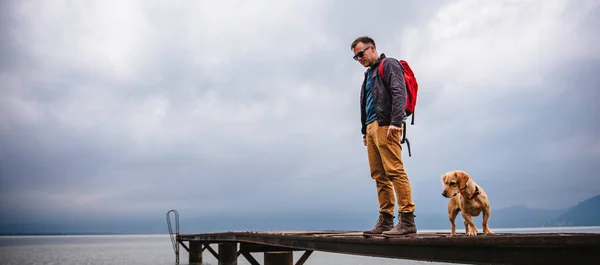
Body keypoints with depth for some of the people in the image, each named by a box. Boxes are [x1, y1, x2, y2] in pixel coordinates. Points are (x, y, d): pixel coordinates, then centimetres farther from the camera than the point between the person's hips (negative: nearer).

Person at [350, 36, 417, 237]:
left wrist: (395, 122, -22)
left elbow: (399, 93, -11)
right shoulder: (369, 74, 27)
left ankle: (407, 220, -17)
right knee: (379, 175, 5)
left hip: (386, 125, -9)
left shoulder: (389, 65, 2)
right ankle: (386, 221, 6)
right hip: (371, 127, 9)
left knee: (394, 171, -15)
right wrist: (365, 131, 21)